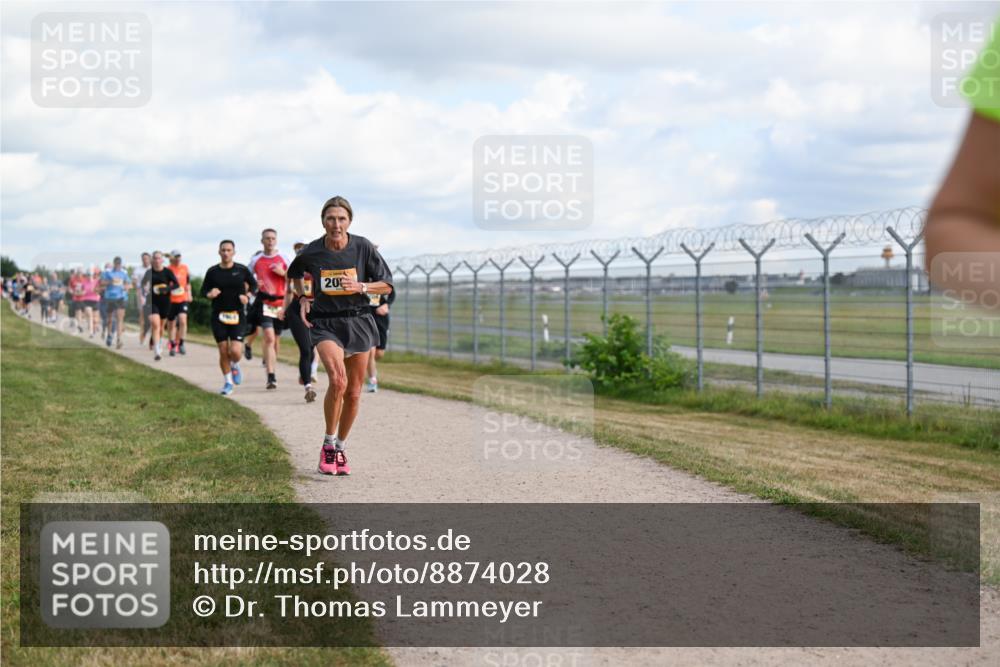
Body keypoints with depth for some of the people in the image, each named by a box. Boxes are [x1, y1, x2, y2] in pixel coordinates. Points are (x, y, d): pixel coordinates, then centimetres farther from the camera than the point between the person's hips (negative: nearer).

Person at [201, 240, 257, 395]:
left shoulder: (242, 270, 0)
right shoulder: (212, 272, 1)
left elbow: (254, 284, 13)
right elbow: (203, 290, 8)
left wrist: (247, 295, -5)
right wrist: (209, 294, -14)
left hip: (237, 315, -1)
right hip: (218, 315, 1)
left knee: (235, 351, -12)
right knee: (223, 352, 0)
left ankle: (235, 366, 23)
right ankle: (228, 382, 18)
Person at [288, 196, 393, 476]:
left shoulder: (363, 247, -6)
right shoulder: (311, 252, -5)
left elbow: (386, 285, 0)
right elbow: (294, 273, 18)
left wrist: (360, 287, -17)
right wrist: (302, 298, 4)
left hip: (358, 322, 2)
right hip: (325, 323, -2)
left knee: (353, 393, 6)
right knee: (338, 380, -26)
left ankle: (340, 448, 27)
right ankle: (328, 445, -10)